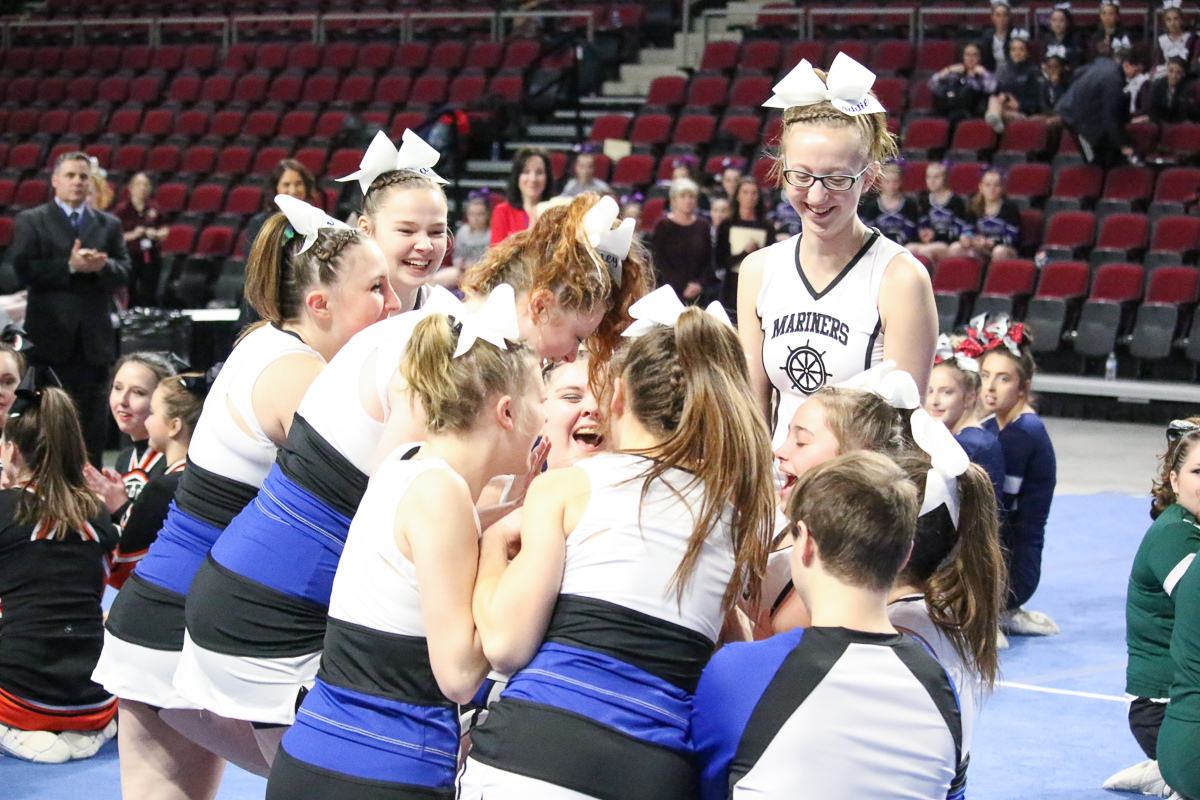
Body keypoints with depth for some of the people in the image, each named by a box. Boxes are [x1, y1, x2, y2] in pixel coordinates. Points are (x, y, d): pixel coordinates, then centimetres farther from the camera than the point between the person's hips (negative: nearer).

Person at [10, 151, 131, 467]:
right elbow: (24, 269, -9)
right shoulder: (30, 222, 4)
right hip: (51, 338, -3)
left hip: (95, 339, 3)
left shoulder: (109, 224, 15)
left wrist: (104, 266, -15)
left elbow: (124, 272, 6)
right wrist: (69, 266, -17)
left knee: (93, 421, 5)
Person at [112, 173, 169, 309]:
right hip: (129, 256, -3)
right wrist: (132, 235, -17)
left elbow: (165, 231, 16)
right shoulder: (122, 209, -4)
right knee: (129, 299, -6)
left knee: (149, 298, 3)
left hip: (151, 258, 4)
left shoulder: (154, 207, 8)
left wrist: (156, 234, -5)